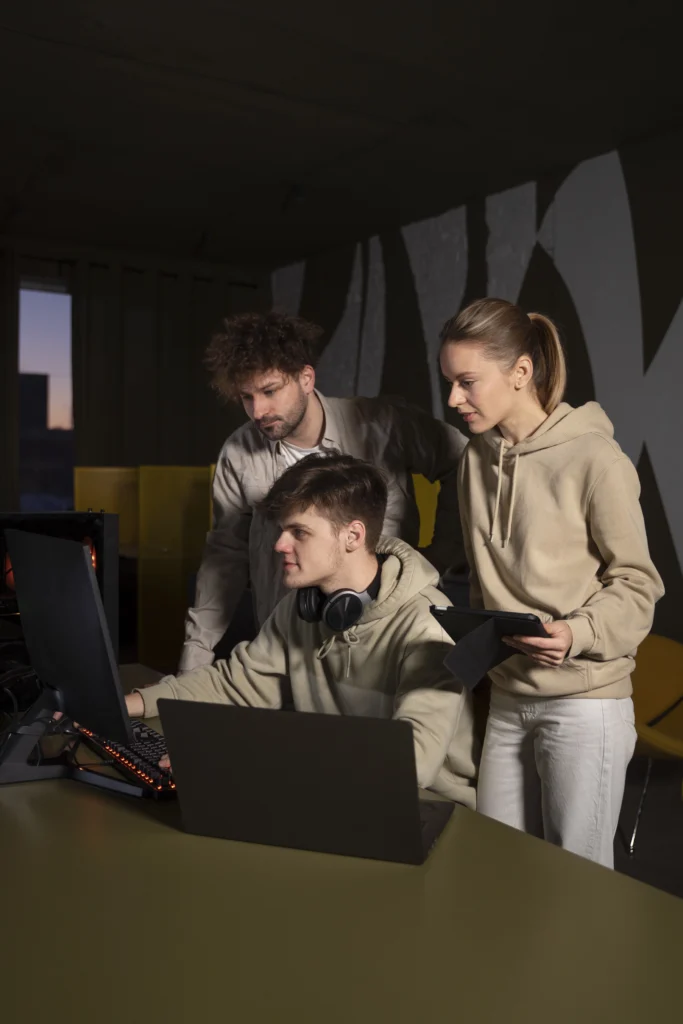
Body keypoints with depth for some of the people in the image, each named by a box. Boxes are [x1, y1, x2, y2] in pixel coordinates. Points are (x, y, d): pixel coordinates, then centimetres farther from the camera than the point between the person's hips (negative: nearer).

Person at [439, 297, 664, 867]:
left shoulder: (593, 458, -13)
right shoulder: (477, 458, 7)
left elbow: (637, 582, -9)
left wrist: (577, 633, -23)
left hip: (585, 705, -6)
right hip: (507, 701, 6)